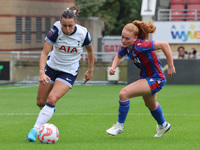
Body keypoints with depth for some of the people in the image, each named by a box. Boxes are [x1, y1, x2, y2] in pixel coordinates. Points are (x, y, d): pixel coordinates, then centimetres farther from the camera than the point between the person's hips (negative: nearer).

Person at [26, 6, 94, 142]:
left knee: (52, 99, -22)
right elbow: (45, 52, -20)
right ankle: (50, 110, 46)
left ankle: (35, 130, -17)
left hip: (69, 73, -2)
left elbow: (90, 50, 3)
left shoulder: (83, 33, -18)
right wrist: (42, 73, -32)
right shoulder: (56, 30, -22)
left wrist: (90, 70, 11)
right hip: (52, 67, 2)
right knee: (40, 102, 8)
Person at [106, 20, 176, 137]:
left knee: (124, 94, -22)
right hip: (146, 77, 9)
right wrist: (113, 67, -7)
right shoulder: (126, 46, -10)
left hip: (156, 80, -9)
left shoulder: (139, 46, -33)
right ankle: (163, 125, 63)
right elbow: (119, 56, 13)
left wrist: (171, 66, -30)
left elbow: (164, 45, -35)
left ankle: (119, 125, -4)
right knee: (151, 105, 34)